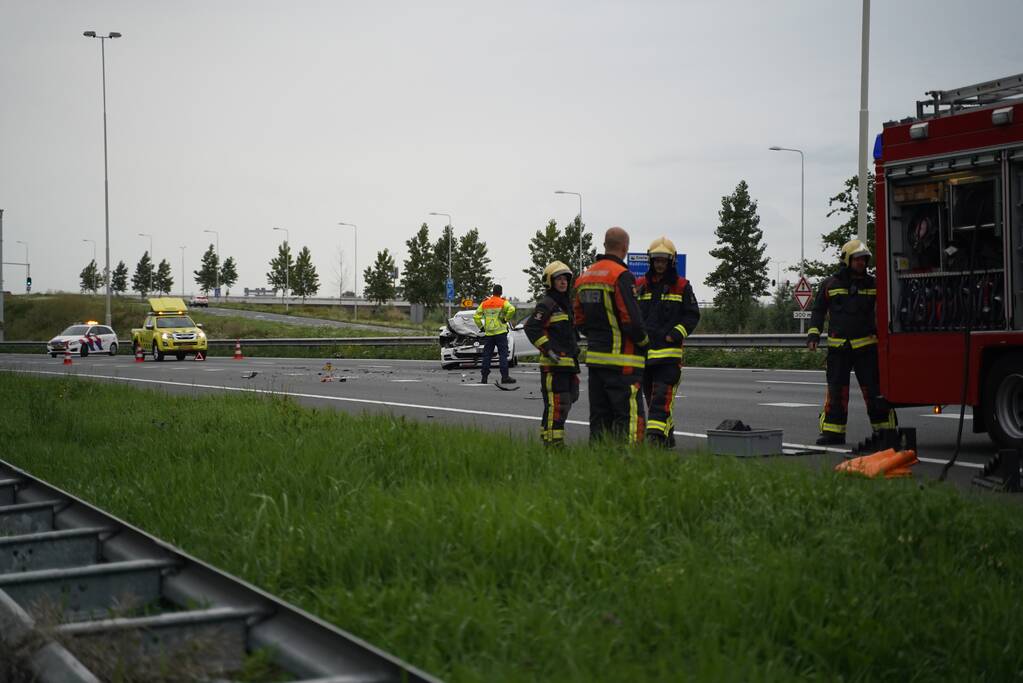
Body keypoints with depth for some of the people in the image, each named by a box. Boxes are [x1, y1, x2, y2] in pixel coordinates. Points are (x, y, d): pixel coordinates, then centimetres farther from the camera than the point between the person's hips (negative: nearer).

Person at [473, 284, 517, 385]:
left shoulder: (484, 303, 9)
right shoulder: (503, 302, -3)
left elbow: (476, 316, 6)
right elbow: (511, 309, -22)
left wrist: (481, 327, 12)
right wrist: (506, 319, -10)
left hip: (488, 333, 4)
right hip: (500, 332, -4)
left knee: (487, 355, 7)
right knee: (503, 354, -2)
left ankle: (484, 378, 6)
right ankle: (505, 377, -7)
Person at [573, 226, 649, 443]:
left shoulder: (585, 276, 13)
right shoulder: (621, 276, -14)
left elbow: (579, 319, 17)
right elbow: (631, 319, -18)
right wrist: (644, 341, -1)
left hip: (595, 356, 8)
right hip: (622, 360, -8)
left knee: (600, 415, 12)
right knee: (630, 414, -7)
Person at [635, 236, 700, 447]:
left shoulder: (682, 287, 3)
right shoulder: (640, 286, 10)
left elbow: (692, 315, 3)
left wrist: (676, 334, -9)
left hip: (669, 352, -4)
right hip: (644, 351, 4)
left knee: (662, 397, -15)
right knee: (651, 396, 12)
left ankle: (655, 436, -22)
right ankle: (668, 435, 26)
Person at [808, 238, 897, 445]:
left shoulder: (873, 285, 7)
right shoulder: (830, 284, 6)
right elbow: (818, 311, 11)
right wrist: (813, 335, 1)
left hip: (866, 346, 0)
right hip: (838, 348, 0)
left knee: (874, 389, -2)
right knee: (836, 390, 0)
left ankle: (885, 429, 5)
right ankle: (833, 432, 4)